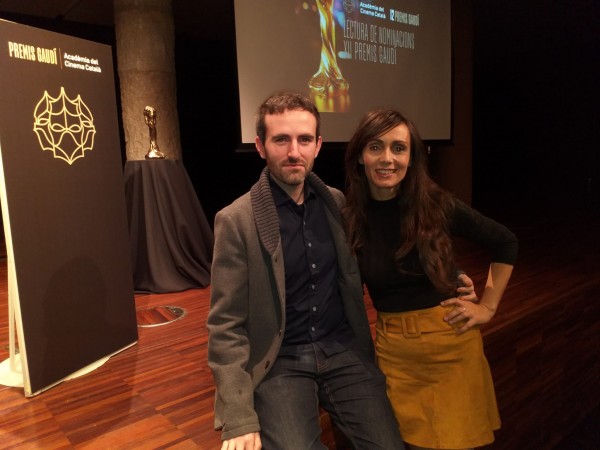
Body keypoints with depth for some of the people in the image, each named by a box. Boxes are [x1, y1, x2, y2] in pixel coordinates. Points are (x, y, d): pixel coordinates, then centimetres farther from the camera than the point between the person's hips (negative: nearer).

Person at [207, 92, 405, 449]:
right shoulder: (237, 221, -11)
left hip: (344, 351, 3)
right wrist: (240, 420, -14)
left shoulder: (340, 203, 1)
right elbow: (226, 326, -10)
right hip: (280, 362, -3)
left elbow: (362, 270, 14)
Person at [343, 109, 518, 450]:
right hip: (392, 349, 1)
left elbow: (505, 244, 2)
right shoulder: (348, 217, -8)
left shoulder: (436, 204, -11)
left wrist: (488, 307, -1)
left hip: (452, 342, -1)